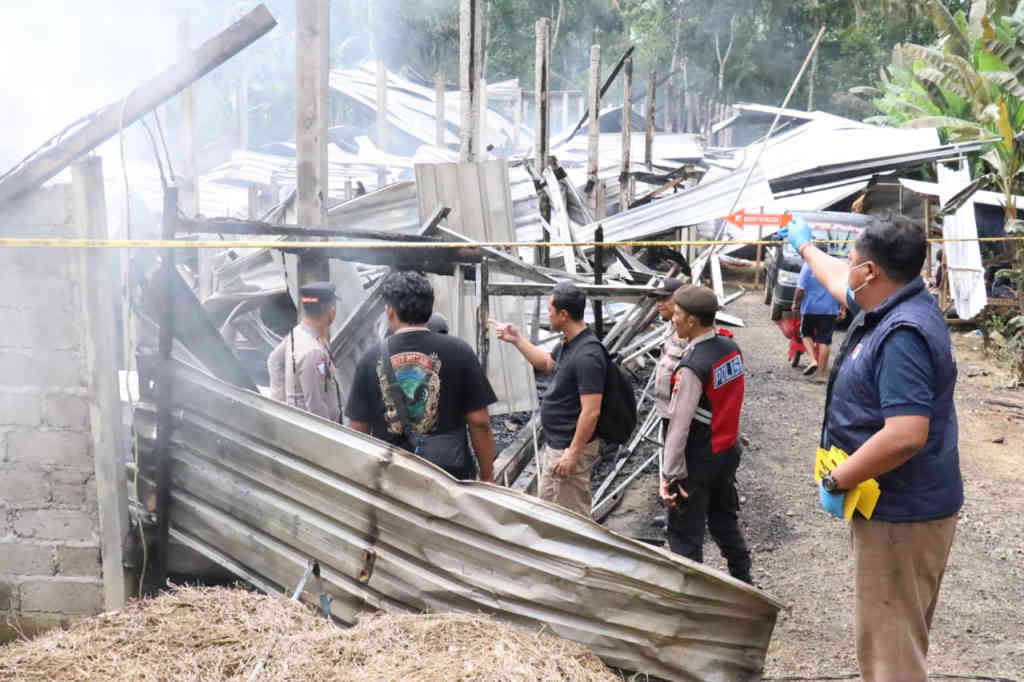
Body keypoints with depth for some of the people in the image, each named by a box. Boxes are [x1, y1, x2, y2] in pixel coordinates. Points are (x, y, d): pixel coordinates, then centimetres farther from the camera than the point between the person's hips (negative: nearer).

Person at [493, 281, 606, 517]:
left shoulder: (587, 356, -27)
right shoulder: (568, 343, 4)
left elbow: (591, 411, -28)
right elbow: (546, 363, 26)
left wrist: (572, 453, -25)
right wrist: (517, 339, 19)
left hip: (570, 447, -10)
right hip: (555, 444, 10)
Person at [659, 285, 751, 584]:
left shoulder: (692, 366, -25)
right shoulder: (730, 347, -1)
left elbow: (679, 424, -24)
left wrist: (670, 475, -21)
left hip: (699, 460, -8)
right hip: (729, 450, 8)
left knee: (685, 534, 2)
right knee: (725, 520, 25)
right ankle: (741, 579, 38)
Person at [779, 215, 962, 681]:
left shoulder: (902, 335, -26)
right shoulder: (889, 307, 5)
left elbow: (906, 435, -34)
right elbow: (838, 282, 29)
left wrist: (836, 481, -23)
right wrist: (805, 246, 45)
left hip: (902, 512, -10)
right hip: (896, 504, 10)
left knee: (889, 642, -4)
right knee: (898, 634, 23)